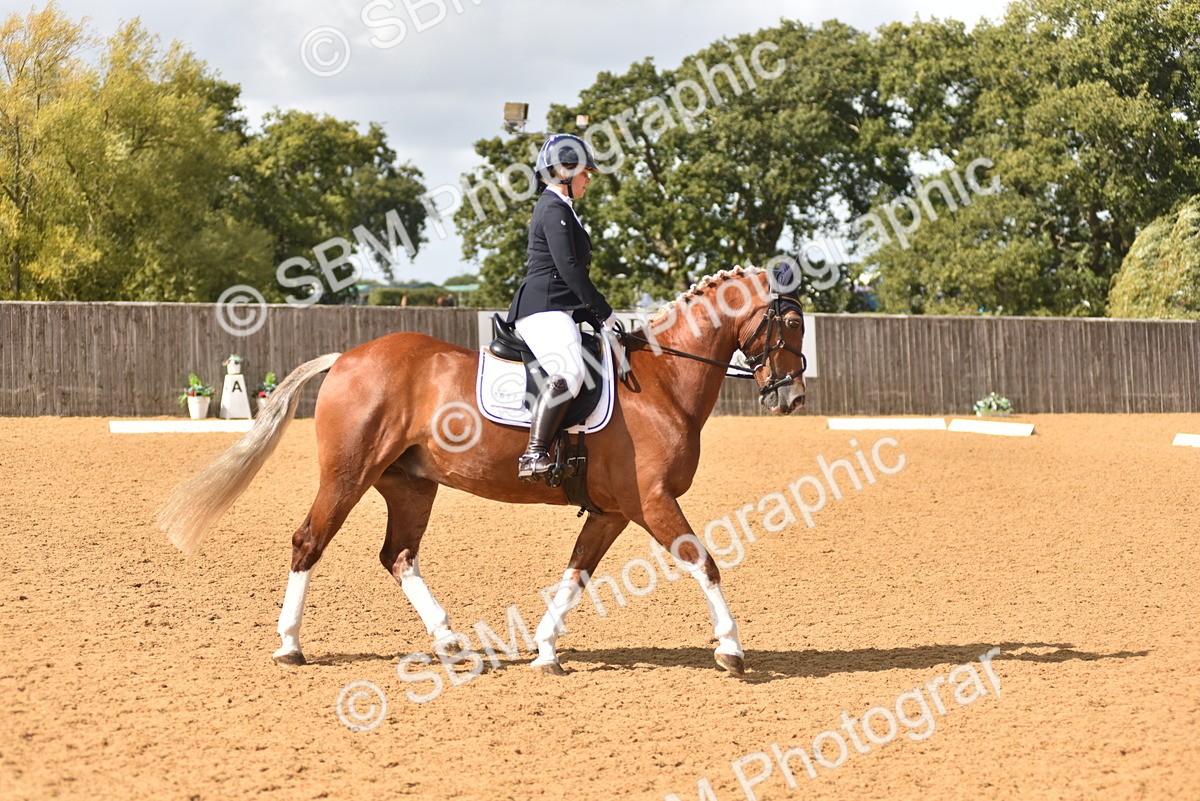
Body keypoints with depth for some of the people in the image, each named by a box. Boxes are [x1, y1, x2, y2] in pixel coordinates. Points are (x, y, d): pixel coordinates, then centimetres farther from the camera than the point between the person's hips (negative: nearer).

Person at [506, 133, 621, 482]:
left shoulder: (560, 209, 25)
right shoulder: (554, 209, -7)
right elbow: (568, 268, -17)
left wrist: (596, 319, 21)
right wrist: (604, 312, -13)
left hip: (558, 312, 11)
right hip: (544, 309, -11)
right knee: (568, 373, -33)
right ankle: (534, 456, -42)